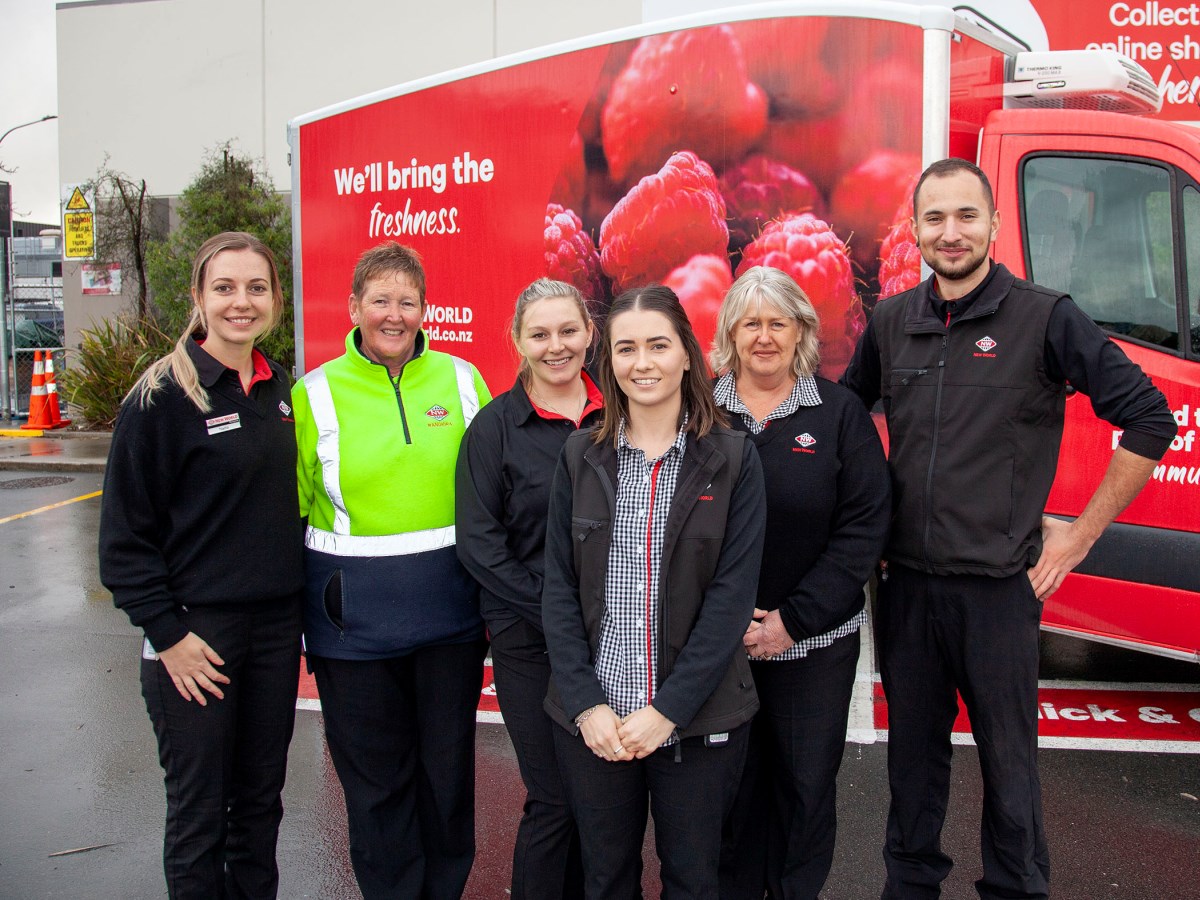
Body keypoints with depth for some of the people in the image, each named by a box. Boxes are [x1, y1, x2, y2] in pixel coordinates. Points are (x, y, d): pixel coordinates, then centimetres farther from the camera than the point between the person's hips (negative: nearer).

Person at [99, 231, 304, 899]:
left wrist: (299, 605, 12)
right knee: (199, 815, 7)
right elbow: (125, 532, -10)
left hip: (277, 627, 5)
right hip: (197, 632, -5)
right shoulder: (163, 397, -11)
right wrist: (167, 633, -14)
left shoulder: (280, 389, 7)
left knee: (261, 799, 17)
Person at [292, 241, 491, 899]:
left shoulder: (461, 379, 4)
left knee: (448, 764, 14)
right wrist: (294, 615, 1)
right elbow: (293, 508, 4)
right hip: (355, 617, -1)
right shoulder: (315, 393, 0)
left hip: (449, 607, 2)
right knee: (375, 777, 11)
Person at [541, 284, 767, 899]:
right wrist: (586, 704, -9)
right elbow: (559, 587, 1)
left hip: (698, 720, -1)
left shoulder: (732, 459, -3)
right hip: (592, 719, 2)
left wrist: (668, 709, -14)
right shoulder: (581, 456, 3)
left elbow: (732, 594, -8)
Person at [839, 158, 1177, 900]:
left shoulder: (1046, 318, -7)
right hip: (906, 582, 4)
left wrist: (1080, 534, -7)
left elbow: (1150, 421, -7)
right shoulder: (890, 324, 5)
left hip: (998, 588, -3)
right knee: (913, 750, 17)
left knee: (1008, 759, 10)